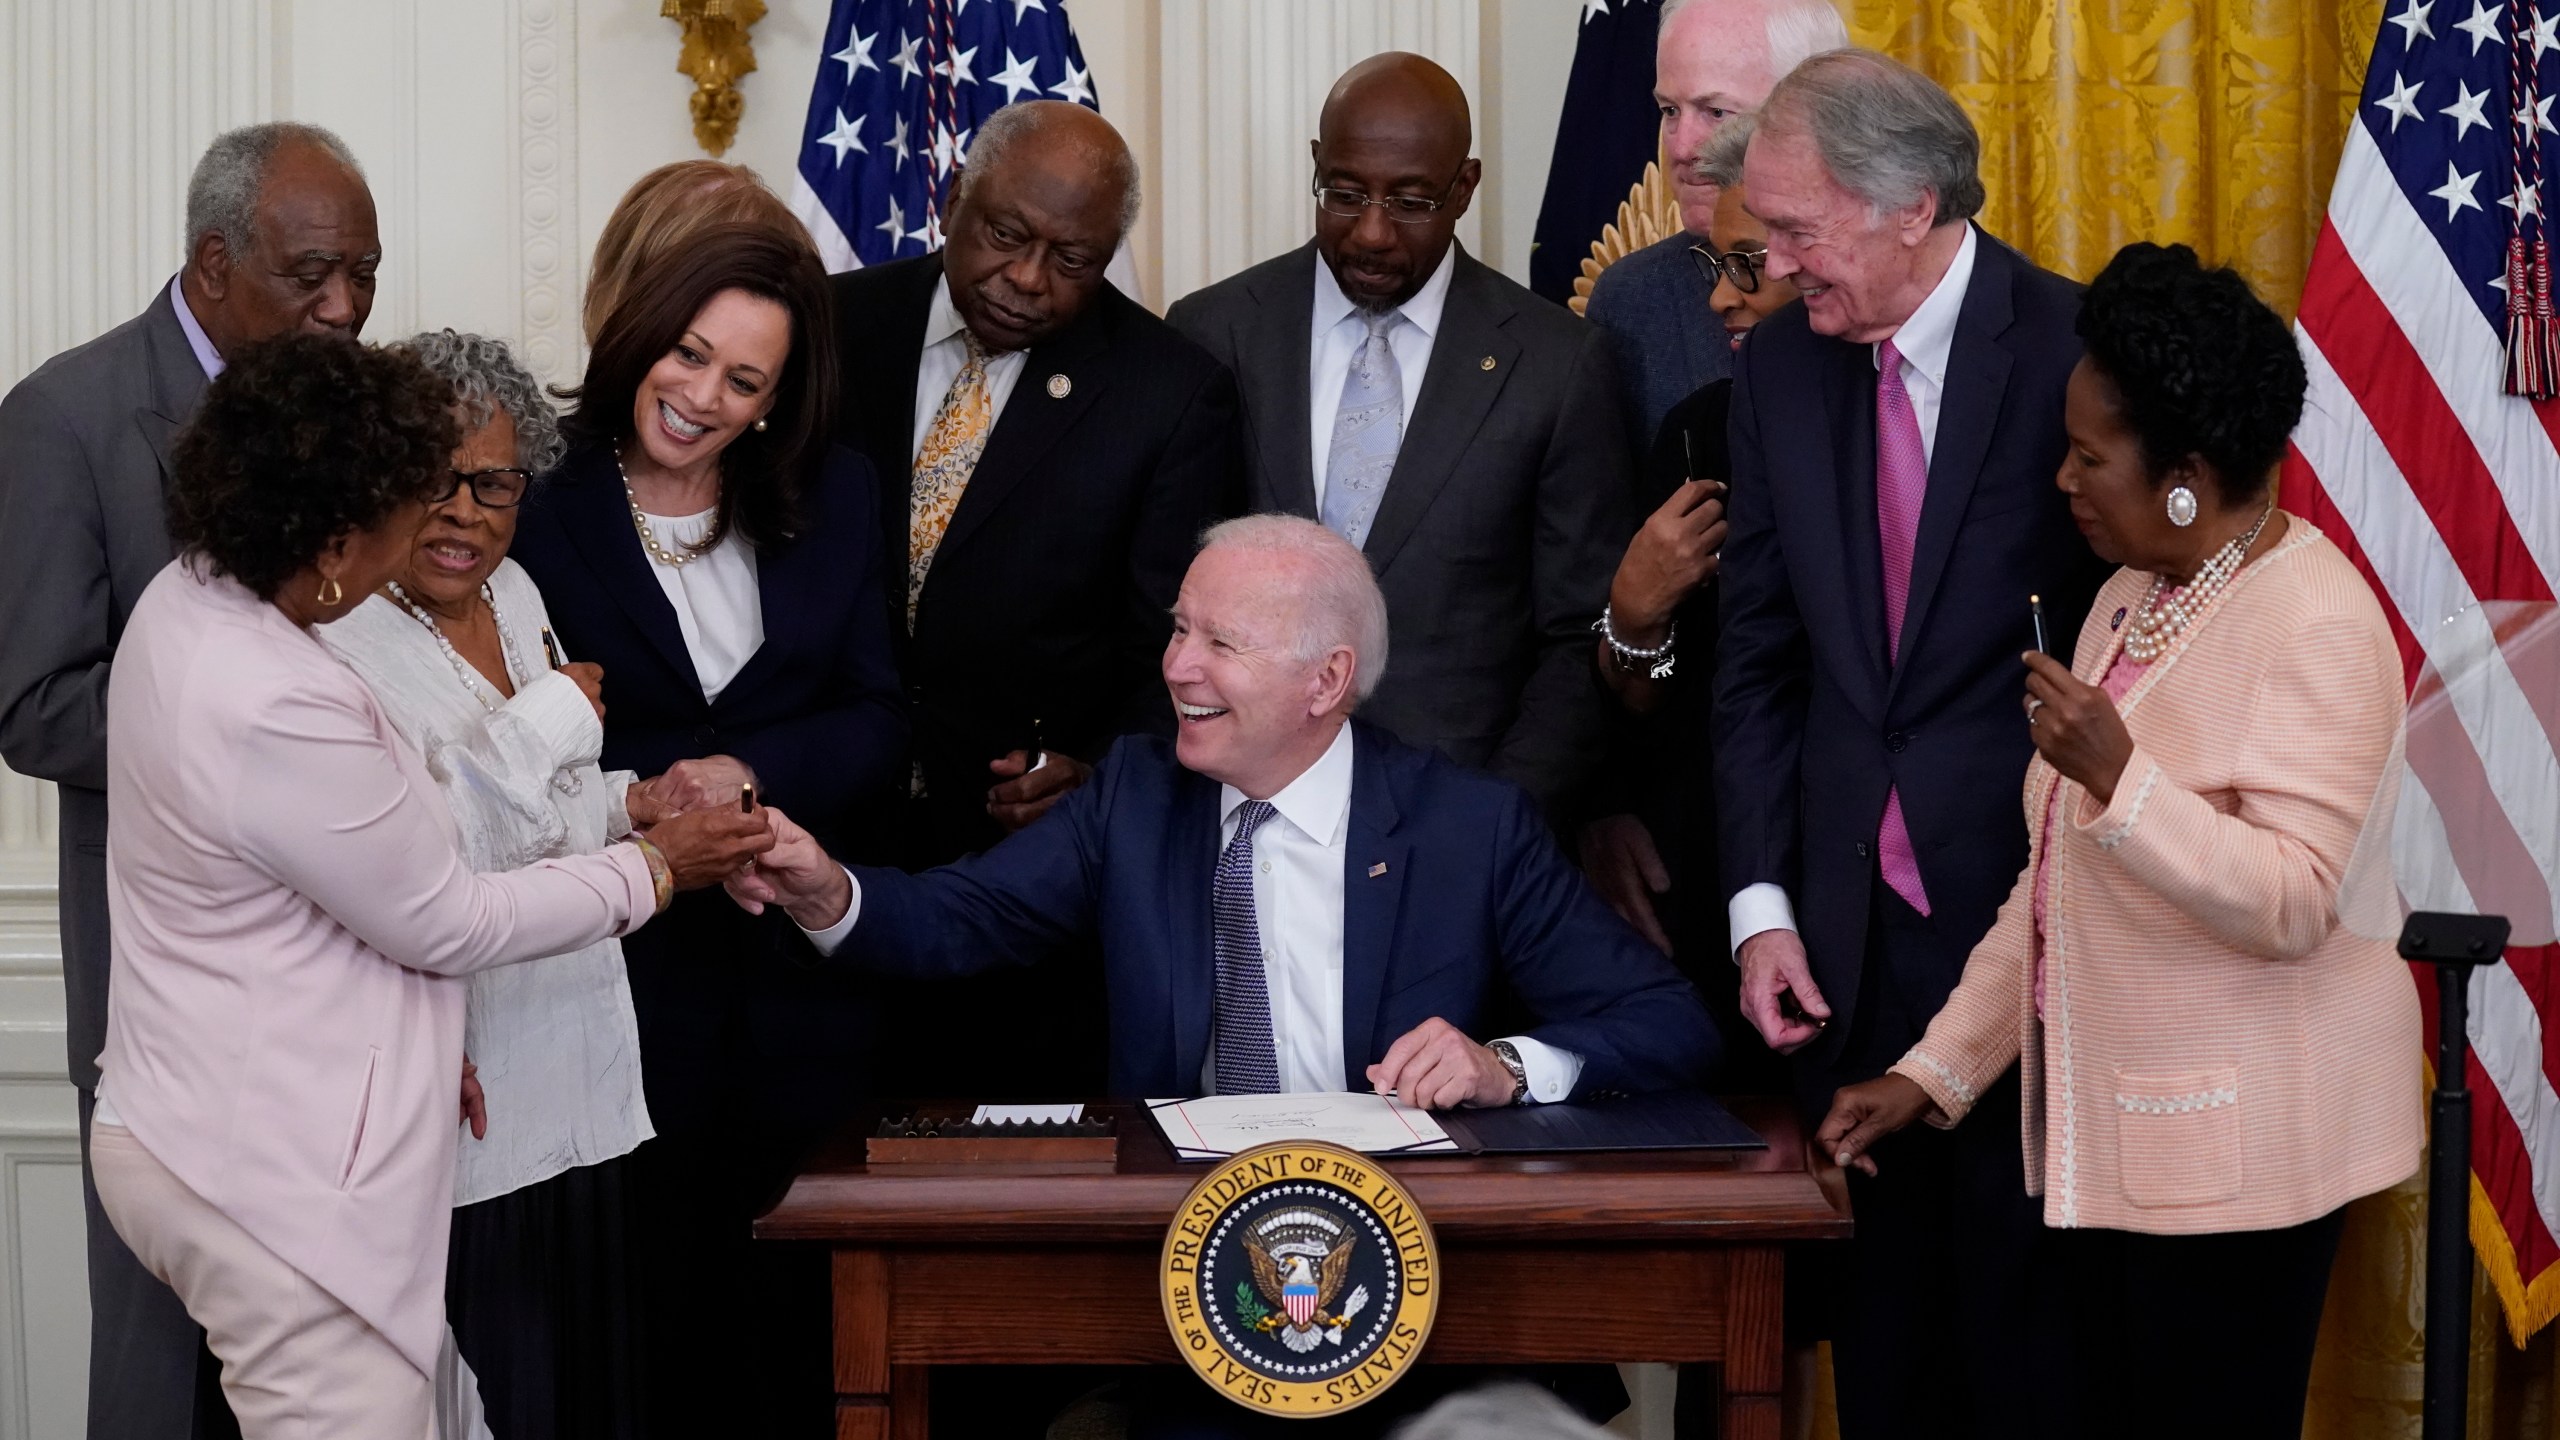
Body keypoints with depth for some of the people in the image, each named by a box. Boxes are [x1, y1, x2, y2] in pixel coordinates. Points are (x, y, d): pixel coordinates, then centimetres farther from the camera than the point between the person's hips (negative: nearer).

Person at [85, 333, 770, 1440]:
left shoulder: (185, 602, 3)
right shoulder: (279, 714, -27)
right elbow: (444, 923, -14)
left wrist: (417, 1038, 19)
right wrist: (655, 869, -3)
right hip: (272, 1183, -10)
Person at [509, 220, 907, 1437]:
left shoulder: (834, 500, 5)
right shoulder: (545, 516, -4)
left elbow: (878, 723, 2)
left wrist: (753, 769, -15)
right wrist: (627, 803, -22)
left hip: (802, 964, 2)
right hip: (629, 960, -2)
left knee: (806, 1294, 8)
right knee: (656, 1291, 5)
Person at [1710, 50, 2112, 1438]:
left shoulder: (2076, 352, -10)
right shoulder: (1778, 366, 6)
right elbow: (1758, 658, 9)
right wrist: (1760, 902, 3)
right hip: (1847, 932, 4)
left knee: (2020, 1316, 3)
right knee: (1877, 1313, 11)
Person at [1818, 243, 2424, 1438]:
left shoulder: (2317, 625, -14)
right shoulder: (2131, 596, 12)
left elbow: (2294, 903, -21)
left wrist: (2119, 774, -31)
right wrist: (1936, 1069, 10)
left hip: (2230, 1150, -8)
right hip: (2098, 1133, 8)